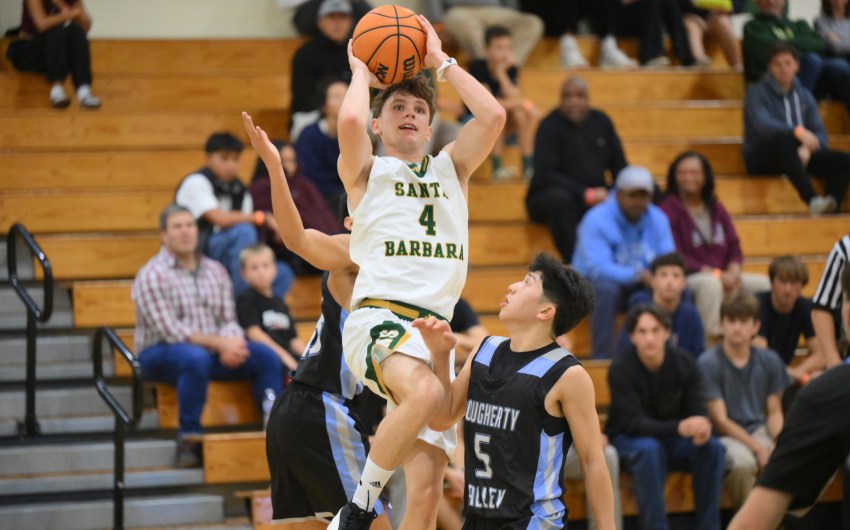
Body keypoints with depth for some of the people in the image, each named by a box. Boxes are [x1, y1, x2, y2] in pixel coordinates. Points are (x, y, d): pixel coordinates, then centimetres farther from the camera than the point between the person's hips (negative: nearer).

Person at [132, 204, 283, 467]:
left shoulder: (216, 271, 10)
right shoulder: (152, 276, -10)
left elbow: (229, 319, 6)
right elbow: (170, 331, -18)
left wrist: (231, 343, -19)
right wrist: (220, 343, -24)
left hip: (212, 350, 6)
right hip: (160, 354, -6)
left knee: (266, 356, -13)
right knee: (196, 358, -40)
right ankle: (189, 438, -32)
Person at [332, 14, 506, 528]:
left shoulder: (452, 167, 23)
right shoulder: (366, 171, 11)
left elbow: (493, 115, 7)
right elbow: (350, 121, -11)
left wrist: (441, 61, 15)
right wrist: (361, 72, 9)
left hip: (435, 328, 5)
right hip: (378, 317, -5)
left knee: (428, 488, -3)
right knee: (426, 392, -37)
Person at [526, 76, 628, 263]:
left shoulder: (601, 122, 8)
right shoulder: (550, 126, -8)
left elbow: (619, 165, 10)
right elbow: (544, 175, -17)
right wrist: (585, 194, -24)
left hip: (595, 196, 5)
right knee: (560, 199, -40)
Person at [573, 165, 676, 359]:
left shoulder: (657, 219, 0)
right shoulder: (597, 220, -18)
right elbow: (598, 268, -28)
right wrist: (637, 275, -42)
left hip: (642, 285, 5)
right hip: (595, 284, -4)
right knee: (607, 289, -39)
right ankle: (602, 360, -33)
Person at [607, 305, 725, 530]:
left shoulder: (685, 363, -9)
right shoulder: (621, 369, -20)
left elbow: (698, 412, -11)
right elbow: (634, 423, -26)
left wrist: (701, 428, -38)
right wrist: (680, 427, -43)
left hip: (672, 438, 4)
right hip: (629, 439, -4)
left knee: (712, 447, -24)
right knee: (649, 449, -37)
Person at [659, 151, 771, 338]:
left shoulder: (716, 208, 17)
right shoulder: (668, 210, -5)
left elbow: (734, 247, 14)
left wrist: (733, 272, -8)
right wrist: (714, 274, -17)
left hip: (723, 278, 7)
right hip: (687, 279, -7)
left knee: (764, 283, -11)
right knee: (710, 283, -38)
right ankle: (713, 339, -40)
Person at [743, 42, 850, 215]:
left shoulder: (804, 96, 14)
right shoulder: (757, 94, -3)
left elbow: (820, 134, 7)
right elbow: (763, 125, -23)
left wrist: (808, 149, -17)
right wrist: (798, 131, -39)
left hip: (796, 156, 6)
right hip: (762, 159, -6)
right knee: (784, 140, -39)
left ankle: (829, 208, -41)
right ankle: (812, 200, -54)